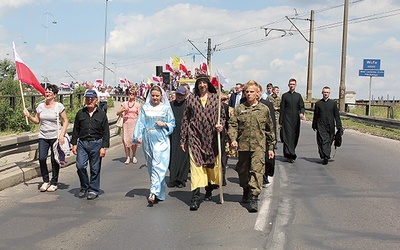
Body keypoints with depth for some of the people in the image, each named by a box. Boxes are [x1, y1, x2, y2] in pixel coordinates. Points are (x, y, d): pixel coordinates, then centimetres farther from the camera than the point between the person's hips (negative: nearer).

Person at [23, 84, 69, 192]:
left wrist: (62, 135, -12)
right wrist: (29, 116, -3)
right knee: (42, 158, -8)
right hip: (43, 136, 3)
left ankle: (54, 183, 14)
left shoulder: (59, 106, -4)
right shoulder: (40, 106, 8)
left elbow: (65, 121, -2)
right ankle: (45, 181, 10)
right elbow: (37, 121, 16)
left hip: (55, 136, -3)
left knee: (54, 160, 0)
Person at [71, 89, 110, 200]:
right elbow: (75, 130, 14)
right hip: (82, 142, 2)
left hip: (96, 143, -2)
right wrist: (74, 144, 7)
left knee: (95, 169, 3)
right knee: (80, 166, -7)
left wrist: (104, 147, -6)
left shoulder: (101, 114, 2)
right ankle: (84, 187, 14)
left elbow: (106, 132, 1)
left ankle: (93, 190, 16)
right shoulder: (80, 113, 9)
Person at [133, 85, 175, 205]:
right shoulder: (145, 108, 9)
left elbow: (172, 123, 7)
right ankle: (159, 193, 20)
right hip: (148, 140, 3)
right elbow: (140, 123, 7)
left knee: (158, 166, -12)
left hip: (161, 140, -3)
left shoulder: (166, 108, 4)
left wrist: (164, 124, -12)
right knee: (151, 166, 8)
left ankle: (154, 193, -19)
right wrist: (138, 136, -3)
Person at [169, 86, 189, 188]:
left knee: (183, 156, 1)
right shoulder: (171, 105, 9)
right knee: (173, 156, 3)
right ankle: (173, 179, 11)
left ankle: (181, 179, 9)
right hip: (173, 135, 3)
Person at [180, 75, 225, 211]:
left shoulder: (216, 98, 5)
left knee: (212, 164, 11)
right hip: (195, 137, -1)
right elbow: (185, 119, 8)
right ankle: (195, 197, -10)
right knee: (195, 165, -10)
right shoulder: (191, 98, 5)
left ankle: (209, 190, 32)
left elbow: (222, 115, 11)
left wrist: (221, 125, -11)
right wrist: (183, 139, 6)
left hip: (211, 138, 1)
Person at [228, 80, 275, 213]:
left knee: (257, 170, -11)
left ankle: (254, 198, -11)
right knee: (243, 170, 14)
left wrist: (271, 147, 12)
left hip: (258, 146, -2)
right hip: (243, 145, 2)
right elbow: (232, 125, 2)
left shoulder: (264, 109, 5)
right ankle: (246, 190, 38)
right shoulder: (239, 109, 6)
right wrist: (233, 139, -16)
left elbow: (269, 130, 11)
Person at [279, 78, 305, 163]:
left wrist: (301, 113, -15)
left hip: (296, 120, 3)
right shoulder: (285, 95, 5)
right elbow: (282, 109, 3)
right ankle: (290, 156, -15)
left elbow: (301, 106, 9)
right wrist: (280, 121, 0)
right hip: (287, 119, -3)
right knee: (288, 136, -11)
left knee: (295, 137, 6)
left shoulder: (298, 96, 13)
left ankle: (289, 154, 21)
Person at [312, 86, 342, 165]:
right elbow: (315, 116, 10)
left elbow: (337, 115, 6)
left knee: (329, 142, 6)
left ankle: (326, 157, 17)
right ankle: (325, 157, -13)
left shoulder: (333, 103, 6)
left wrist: (339, 126, 1)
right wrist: (314, 125, 11)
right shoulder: (318, 103, 5)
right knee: (323, 141, -10)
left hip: (330, 126, 1)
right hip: (321, 127, -1)